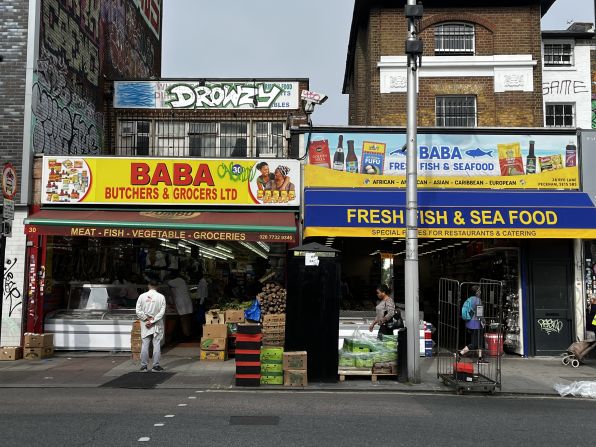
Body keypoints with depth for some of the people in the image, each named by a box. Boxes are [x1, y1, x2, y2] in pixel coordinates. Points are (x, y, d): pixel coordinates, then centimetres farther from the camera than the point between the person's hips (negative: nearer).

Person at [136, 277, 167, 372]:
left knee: (145, 345, 6)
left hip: (145, 325, 2)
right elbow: (162, 312, -11)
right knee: (157, 345, 3)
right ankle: (156, 366, 4)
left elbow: (138, 311, -5)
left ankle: (143, 366, 9)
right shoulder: (161, 297, -6)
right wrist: (152, 320, -11)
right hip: (157, 325, -1)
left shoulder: (142, 296, -2)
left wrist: (147, 318, -3)